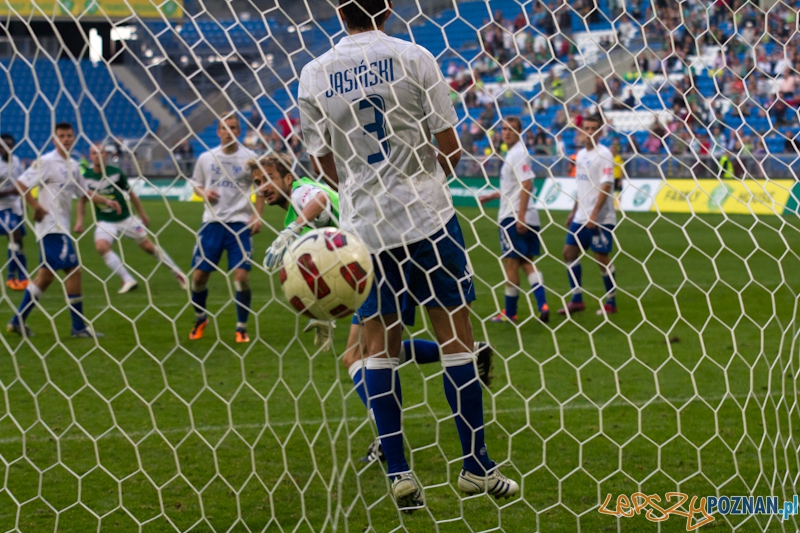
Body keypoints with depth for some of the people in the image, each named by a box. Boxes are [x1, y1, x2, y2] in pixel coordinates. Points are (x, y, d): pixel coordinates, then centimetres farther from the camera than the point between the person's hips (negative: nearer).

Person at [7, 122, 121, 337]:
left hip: (61, 226, 9)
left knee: (47, 274, 12)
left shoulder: (73, 165, 13)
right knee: (73, 268, -10)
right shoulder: (47, 162, -12)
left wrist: (106, 201, 10)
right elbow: (21, 184, -16)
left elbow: (84, 191, 22)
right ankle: (79, 326, -4)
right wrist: (36, 208, -18)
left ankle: (18, 321, 18)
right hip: (51, 225, -9)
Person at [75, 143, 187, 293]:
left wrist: (143, 215, 11)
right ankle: (128, 280, -23)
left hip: (126, 219, -1)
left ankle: (177, 274, 19)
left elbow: (131, 194, 4)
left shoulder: (116, 173, -9)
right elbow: (82, 201, 7)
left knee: (148, 246, 2)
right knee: (101, 246, -26)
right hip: (105, 222, 1)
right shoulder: (86, 177, -6)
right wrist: (79, 221, -3)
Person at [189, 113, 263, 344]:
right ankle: (200, 319, 28)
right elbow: (196, 185, 18)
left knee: (242, 276, -11)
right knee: (199, 275, 2)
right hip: (212, 221, 2)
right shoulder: (206, 158, 7)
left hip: (240, 223, -2)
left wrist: (257, 215, -4)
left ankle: (242, 328, 3)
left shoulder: (249, 158, 0)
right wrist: (204, 193, -5)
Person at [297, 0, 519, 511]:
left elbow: (327, 162, 8)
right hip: (425, 218, -2)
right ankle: (476, 466, 9)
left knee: (380, 343, 10)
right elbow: (451, 150, -3)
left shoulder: (314, 75, 1)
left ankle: (398, 472, 5)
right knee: (455, 334, 5)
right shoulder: (414, 58, -7)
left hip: (362, 222, 3)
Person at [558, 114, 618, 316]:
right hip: (581, 217, 8)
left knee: (602, 257, -3)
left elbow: (606, 186, -17)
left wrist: (594, 214, -22)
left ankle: (611, 303, 9)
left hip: (601, 218, -8)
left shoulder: (603, 154, -11)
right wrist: (574, 212, 20)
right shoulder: (581, 154, 13)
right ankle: (577, 300, 12)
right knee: (570, 252, 5)